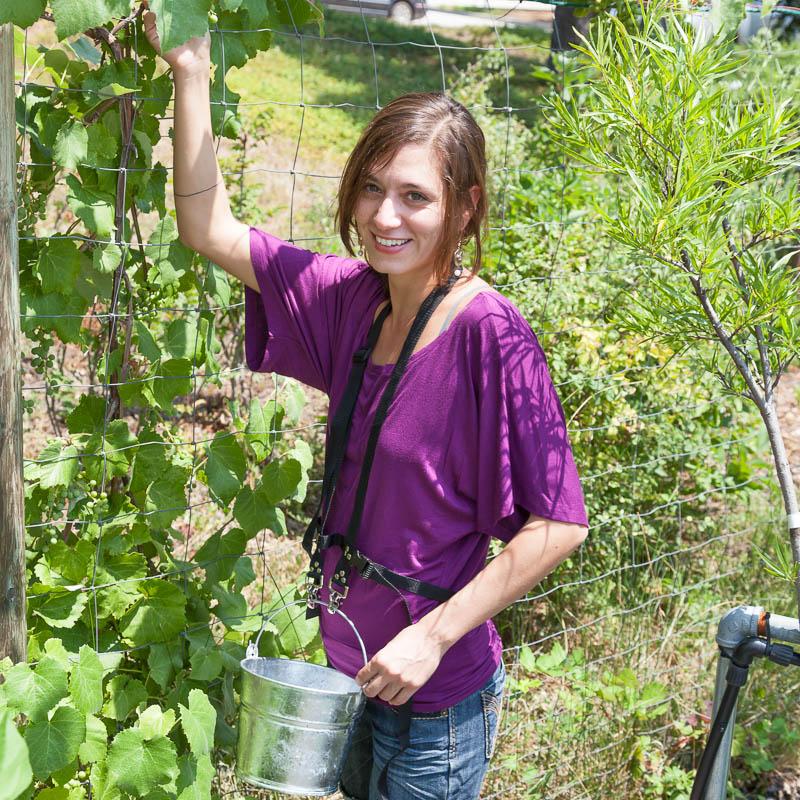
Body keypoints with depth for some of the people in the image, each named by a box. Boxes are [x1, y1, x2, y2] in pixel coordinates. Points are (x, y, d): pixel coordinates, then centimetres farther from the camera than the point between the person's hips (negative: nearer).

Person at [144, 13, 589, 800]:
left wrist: (435, 634, -21)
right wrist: (190, 73, -4)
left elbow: (557, 523, -21)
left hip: (431, 702, -7)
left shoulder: (488, 334, -22)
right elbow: (211, 231, 3)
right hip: (352, 673, 7)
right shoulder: (355, 299, -3)